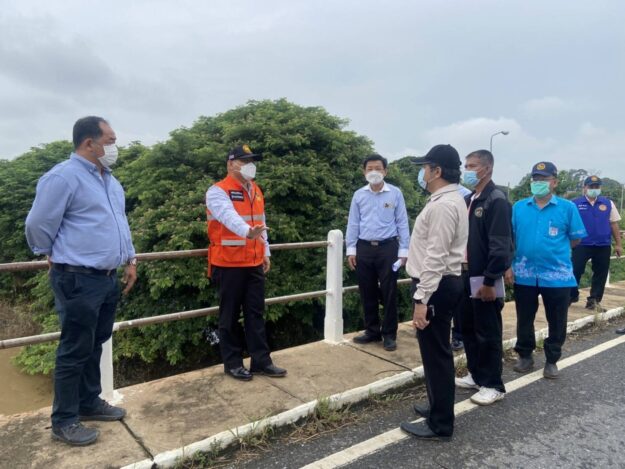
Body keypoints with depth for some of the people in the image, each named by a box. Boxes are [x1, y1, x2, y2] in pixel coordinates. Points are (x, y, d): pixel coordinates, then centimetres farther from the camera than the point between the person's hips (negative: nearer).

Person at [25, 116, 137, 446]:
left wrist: (130, 260, 18)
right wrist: (58, 258, 5)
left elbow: (121, 223, 22)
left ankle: (90, 403, 33)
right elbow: (38, 226, -9)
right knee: (75, 351, 2)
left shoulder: (109, 179, 14)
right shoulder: (63, 177, -14)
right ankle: (64, 421, 17)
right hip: (78, 280, -8)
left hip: (108, 278, 8)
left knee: (95, 345, 18)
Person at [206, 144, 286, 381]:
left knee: (256, 312, 10)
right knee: (230, 315, 4)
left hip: (254, 263, 7)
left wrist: (265, 253, 15)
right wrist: (246, 232, -48)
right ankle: (233, 363, 18)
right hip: (228, 264, -7)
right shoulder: (218, 191, -10)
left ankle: (261, 361, 19)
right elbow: (229, 216, -31)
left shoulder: (256, 191, 14)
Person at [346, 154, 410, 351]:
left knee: (389, 293, 2)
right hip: (364, 248, 3)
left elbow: (402, 223, 0)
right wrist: (351, 250, 3)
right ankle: (372, 331, 25)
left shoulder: (395, 193, -1)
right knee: (367, 293, 10)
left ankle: (389, 334, 16)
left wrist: (403, 251, -3)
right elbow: (353, 224, 7)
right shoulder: (358, 195, 5)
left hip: (388, 247, -2)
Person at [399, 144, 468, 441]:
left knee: (435, 353, 0)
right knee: (436, 351, 20)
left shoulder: (443, 205, -20)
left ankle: (440, 424, 13)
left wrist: (421, 299, -25)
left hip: (436, 287, -11)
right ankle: (439, 407, 35)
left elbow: (436, 258, -25)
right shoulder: (450, 200, 15)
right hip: (443, 283, 11)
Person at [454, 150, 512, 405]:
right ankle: (475, 374, 32)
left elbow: (500, 246, -19)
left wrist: (489, 281, -20)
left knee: (488, 333, 4)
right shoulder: (467, 200, 11)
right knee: (468, 329, 16)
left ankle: (493, 385, 18)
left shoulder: (497, 201, -14)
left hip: (484, 279, -8)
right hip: (465, 275, 8)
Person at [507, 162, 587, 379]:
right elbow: (510, 239, 4)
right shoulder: (519, 207, 3)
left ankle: (552, 360, 28)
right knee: (524, 320, 14)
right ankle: (525, 356, 31)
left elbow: (576, 239, 2)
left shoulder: (567, 207, -3)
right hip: (524, 275, 2)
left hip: (557, 275, -1)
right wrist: (508, 266, -1)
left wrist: (553, 249, 2)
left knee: (557, 322, 10)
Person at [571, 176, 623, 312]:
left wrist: (618, 244, 8)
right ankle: (572, 296, 19)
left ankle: (594, 301, 19)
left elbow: (614, 224, 9)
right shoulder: (575, 203, -2)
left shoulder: (608, 203, 6)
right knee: (575, 270, -1)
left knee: (600, 274, 8)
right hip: (582, 245, -3)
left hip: (603, 246, 3)